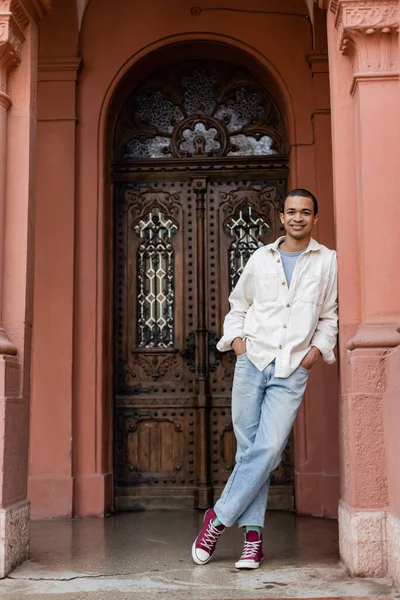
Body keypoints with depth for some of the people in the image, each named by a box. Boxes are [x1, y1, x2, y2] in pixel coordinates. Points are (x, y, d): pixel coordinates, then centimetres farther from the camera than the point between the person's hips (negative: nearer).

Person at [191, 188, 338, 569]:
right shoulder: (261, 258, 12)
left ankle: (220, 517, 0)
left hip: (292, 369, -1)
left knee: (269, 448, -13)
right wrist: (235, 337, 6)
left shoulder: (327, 261, 9)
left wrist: (319, 347, -1)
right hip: (252, 361, 2)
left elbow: (330, 315, 14)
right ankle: (253, 535, 8)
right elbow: (238, 304, 22)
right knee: (249, 448, 1)